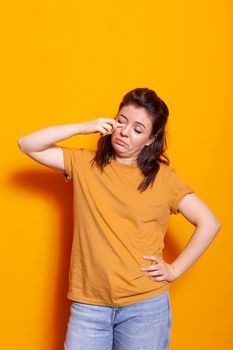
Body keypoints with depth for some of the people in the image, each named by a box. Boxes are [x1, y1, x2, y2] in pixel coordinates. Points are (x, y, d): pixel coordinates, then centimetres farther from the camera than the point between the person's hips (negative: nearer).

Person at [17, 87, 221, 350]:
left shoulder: (164, 177, -2)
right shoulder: (84, 163, 3)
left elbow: (209, 224, 1)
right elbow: (27, 145, -2)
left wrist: (175, 269, -3)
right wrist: (83, 127, -11)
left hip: (145, 306, -1)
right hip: (88, 305, 1)